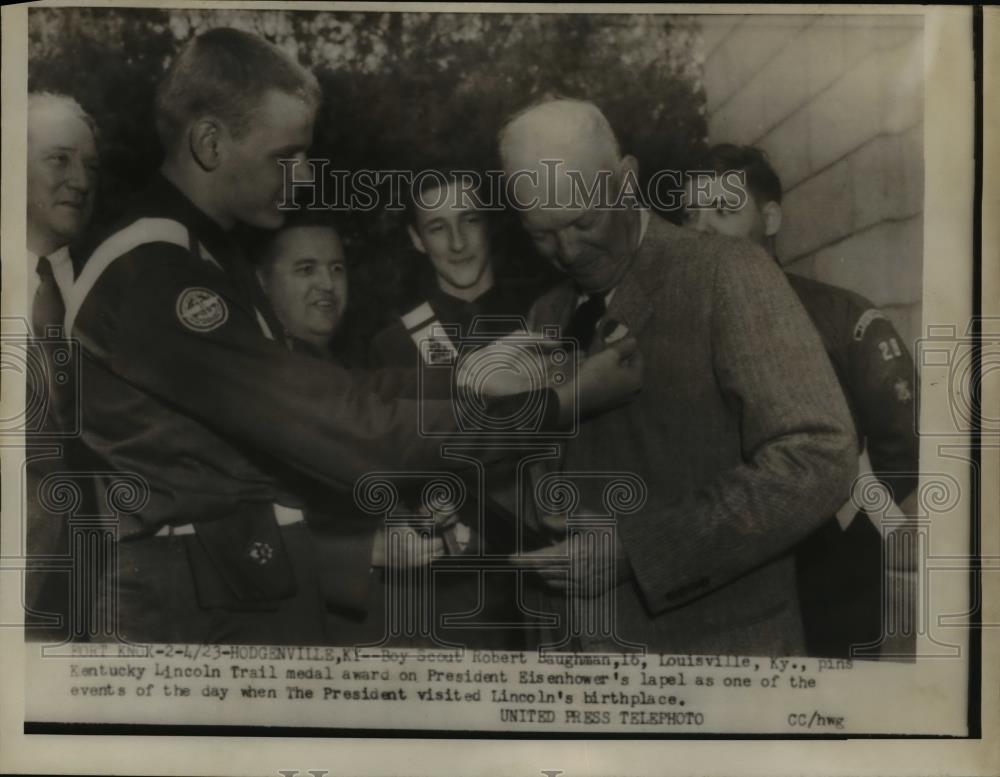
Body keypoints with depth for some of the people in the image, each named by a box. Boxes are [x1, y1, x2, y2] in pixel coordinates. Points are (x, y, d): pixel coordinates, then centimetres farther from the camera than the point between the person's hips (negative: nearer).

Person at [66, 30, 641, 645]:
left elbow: (311, 400, 6)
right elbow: (342, 430, -24)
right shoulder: (151, 274, -21)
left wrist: (463, 379, -1)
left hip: (253, 580, 9)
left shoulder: (202, 253, 11)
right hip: (209, 602, -9)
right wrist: (557, 404, -19)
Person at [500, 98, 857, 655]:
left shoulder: (729, 274, -11)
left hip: (715, 642, -5)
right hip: (581, 640, 6)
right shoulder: (547, 318, 8)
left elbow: (817, 461, -20)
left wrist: (634, 547, -22)